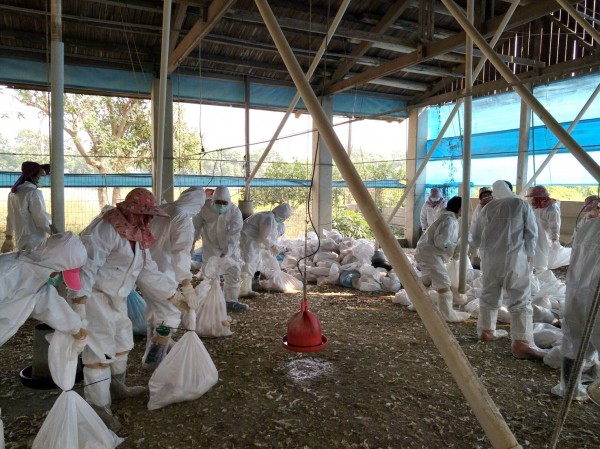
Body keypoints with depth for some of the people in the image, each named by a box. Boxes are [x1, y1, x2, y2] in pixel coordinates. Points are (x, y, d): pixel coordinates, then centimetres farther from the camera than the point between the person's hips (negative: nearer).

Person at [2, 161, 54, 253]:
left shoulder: (13, 193, 10)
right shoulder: (33, 193, -16)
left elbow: (10, 217, 17)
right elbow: (41, 218, -17)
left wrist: (9, 237, 24)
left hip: (20, 240, 9)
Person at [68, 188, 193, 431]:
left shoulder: (136, 235, 8)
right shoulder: (107, 228, -22)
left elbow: (149, 271, 11)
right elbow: (86, 264, -30)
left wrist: (175, 296, 10)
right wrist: (79, 300, -37)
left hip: (115, 299, 10)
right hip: (94, 297, -10)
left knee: (122, 343, 22)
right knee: (100, 350, -5)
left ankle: (116, 386, 42)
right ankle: (98, 407, 7)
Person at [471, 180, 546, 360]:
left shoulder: (488, 207, 9)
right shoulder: (522, 205, 1)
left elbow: (476, 235, 14)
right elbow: (531, 233, 2)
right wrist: (529, 254, 15)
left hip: (489, 257, 4)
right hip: (514, 257, -4)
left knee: (489, 295, 17)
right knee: (520, 300, -3)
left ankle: (486, 330, 28)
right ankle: (521, 343, -8)